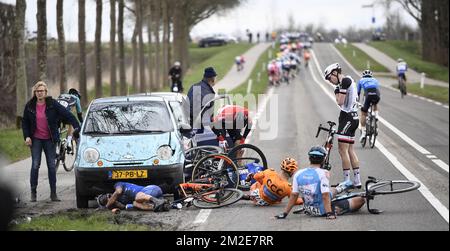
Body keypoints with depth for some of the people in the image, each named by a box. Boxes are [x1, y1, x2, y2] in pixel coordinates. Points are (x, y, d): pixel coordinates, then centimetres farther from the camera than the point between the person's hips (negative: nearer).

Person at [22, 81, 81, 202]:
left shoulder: (52, 104, -6)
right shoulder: (30, 106, 0)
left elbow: (67, 114, -9)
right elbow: (24, 122, 9)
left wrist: (76, 126, -19)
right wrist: (27, 136, -3)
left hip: (50, 139, 0)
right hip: (36, 139, 0)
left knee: (52, 166, 0)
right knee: (35, 165, -6)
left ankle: (53, 193, 7)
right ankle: (33, 192, 3)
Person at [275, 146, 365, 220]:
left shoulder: (298, 174, -7)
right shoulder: (324, 173, -19)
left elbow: (294, 195, -7)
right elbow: (325, 196, -25)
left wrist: (284, 214, -3)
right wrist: (329, 214, -25)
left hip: (309, 210, 6)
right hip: (323, 211, -6)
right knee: (361, 200, 6)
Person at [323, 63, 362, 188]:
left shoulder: (345, 81, -13)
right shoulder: (350, 81, 18)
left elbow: (340, 102, -16)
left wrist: (337, 92, -2)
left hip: (347, 117, -10)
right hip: (353, 117, 10)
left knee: (343, 150, -9)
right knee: (350, 150, 12)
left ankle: (347, 181, -10)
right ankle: (357, 180, 13)